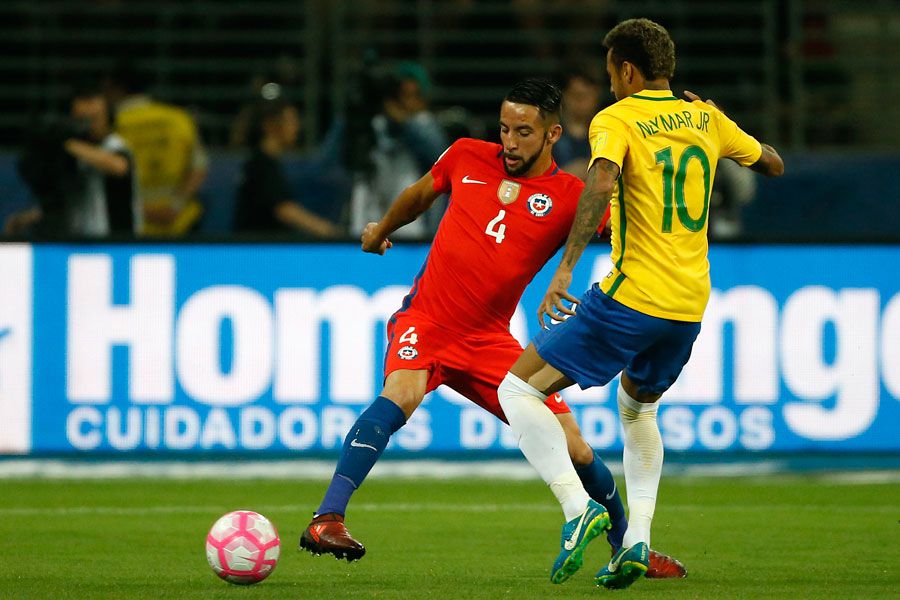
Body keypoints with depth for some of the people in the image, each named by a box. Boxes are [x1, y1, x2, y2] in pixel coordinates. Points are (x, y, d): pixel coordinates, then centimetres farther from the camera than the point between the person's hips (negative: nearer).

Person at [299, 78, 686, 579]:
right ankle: (327, 520, -38)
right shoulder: (467, 157, 2)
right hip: (425, 320, -1)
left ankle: (628, 547, 24)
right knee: (402, 393, -34)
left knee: (572, 448, -1)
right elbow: (419, 195, 23)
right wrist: (381, 231, 39)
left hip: (489, 340, 1)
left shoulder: (571, 196, -4)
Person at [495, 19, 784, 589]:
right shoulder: (706, 119, 11)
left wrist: (567, 266, -28)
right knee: (638, 407, 31)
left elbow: (601, 183, -27)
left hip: (631, 300, -7)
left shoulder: (616, 120, -7)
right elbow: (773, 164, 26)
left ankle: (579, 509, -17)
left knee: (519, 390, 1)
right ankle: (638, 539, 15)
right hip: (690, 307, 7)